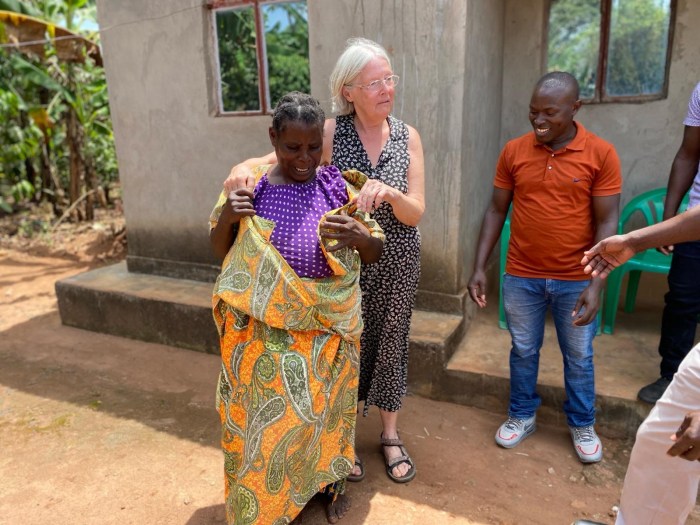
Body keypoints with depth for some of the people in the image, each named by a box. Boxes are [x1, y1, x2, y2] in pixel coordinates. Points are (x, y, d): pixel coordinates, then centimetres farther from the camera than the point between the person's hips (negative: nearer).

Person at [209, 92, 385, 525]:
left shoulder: (339, 188, -5)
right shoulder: (250, 186, -4)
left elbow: (376, 252, 0)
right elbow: (221, 253, 4)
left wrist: (357, 236, -23)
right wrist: (226, 217, -16)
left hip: (328, 325, 0)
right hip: (267, 327, 0)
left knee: (325, 404, 15)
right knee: (268, 410, 11)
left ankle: (329, 481, 43)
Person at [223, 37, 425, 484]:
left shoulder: (408, 137, -3)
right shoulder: (330, 133, -9)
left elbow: (415, 213, -8)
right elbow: (271, 161, -11)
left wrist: (388, 192, -29)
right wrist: (243, 168, -34)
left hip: (397, 262, 2)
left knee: (390, 345, 14)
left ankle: (390, 434, 38)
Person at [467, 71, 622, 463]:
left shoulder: (601, 154, -9)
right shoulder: (514, 151, -3)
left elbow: (607, 223, -9)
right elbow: (497, 211, 1)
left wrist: (596, 285, -16)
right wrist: (480, 267, -4)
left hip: (576, 280, -1)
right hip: (521, 277, 2)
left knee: (579, 357, 15)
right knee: (524, 351, 16)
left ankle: (582, 425, 37)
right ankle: (522, 416, 37)